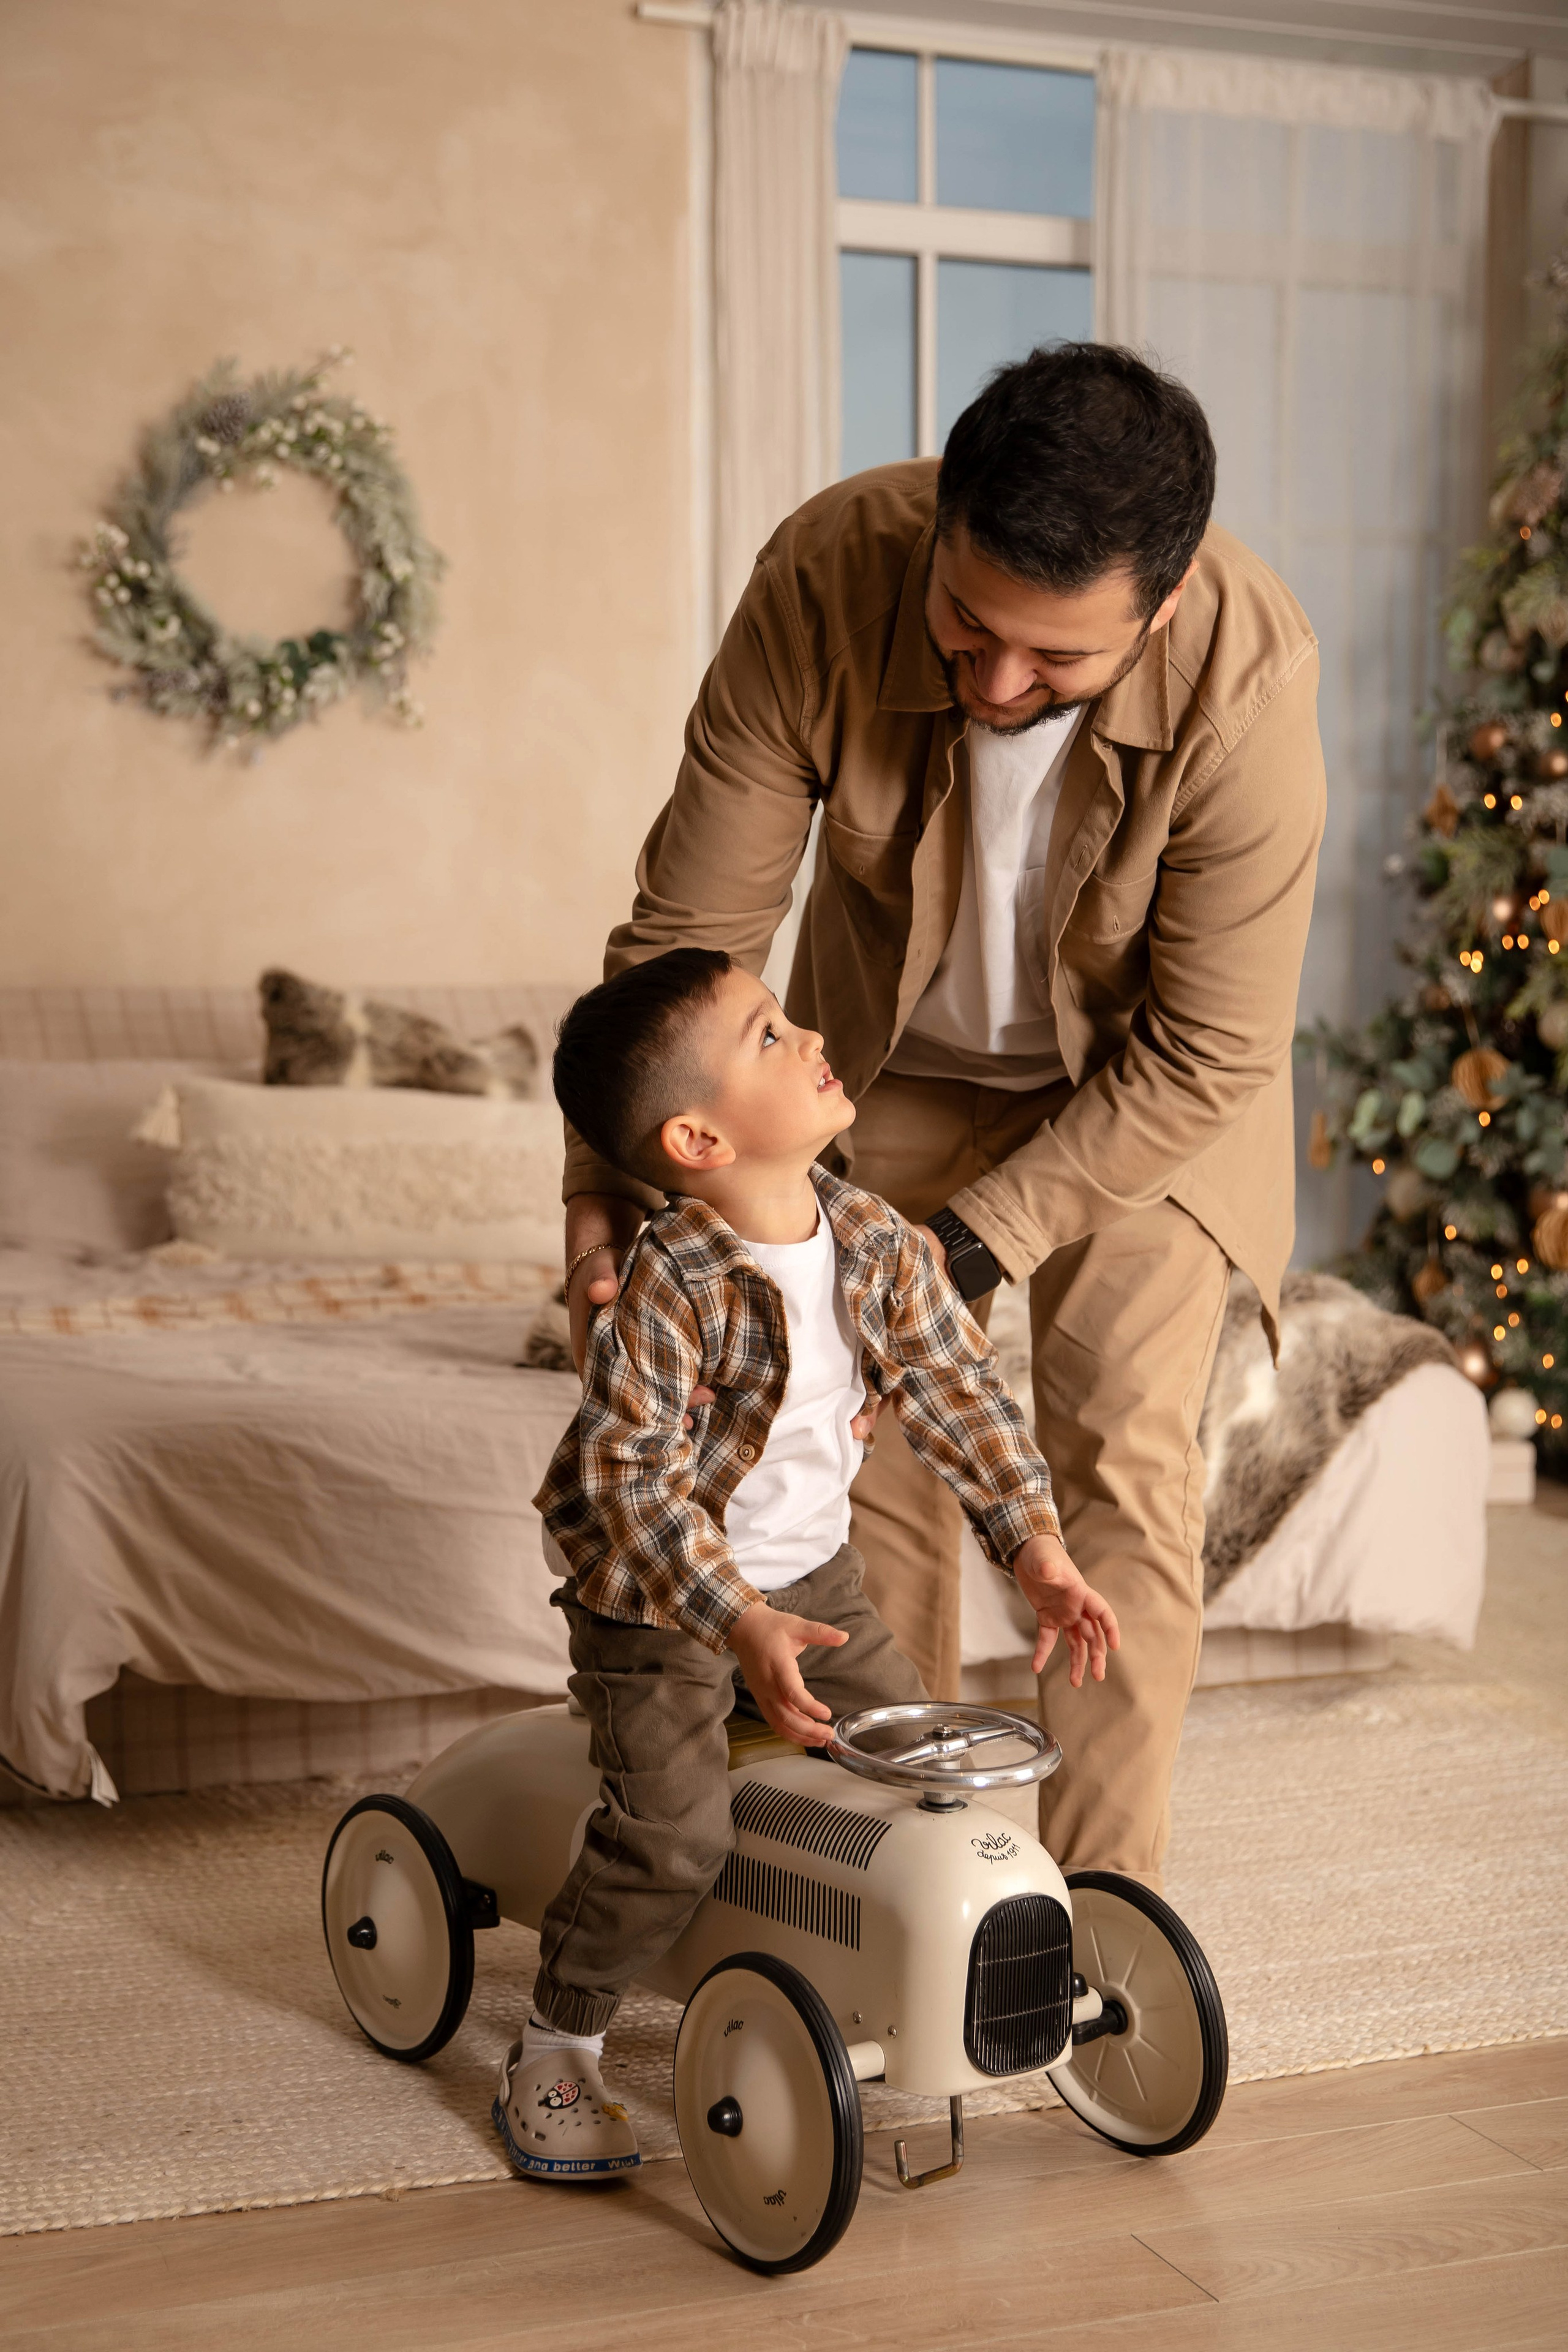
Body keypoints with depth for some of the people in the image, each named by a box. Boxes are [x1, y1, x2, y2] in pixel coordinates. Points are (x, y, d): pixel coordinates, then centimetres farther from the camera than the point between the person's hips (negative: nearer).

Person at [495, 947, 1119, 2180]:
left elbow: (961, 1388, 0)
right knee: (673, 1831, -14)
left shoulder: (875, 1240, -9)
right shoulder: (667, 1287, -28)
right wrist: (742, 1626, -35)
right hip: (658, 1586, -6)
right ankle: (557, 2049, 8)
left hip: (813, 1568, 7)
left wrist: (1036, 1543, -7)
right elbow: (630, 1484, -28)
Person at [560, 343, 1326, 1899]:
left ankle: (1098, 1899, 2)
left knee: (1122, 1455, -9)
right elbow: (694, 925, -22)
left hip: (1136, 1082, -2)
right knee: (876, 1443, 2)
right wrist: (611, 1178, -27)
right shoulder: (825, 577, -31)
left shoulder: (1246, 678, -36)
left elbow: (1204, 1054, -26)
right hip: (894, 1058, 2)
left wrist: (975, 1241, -26)